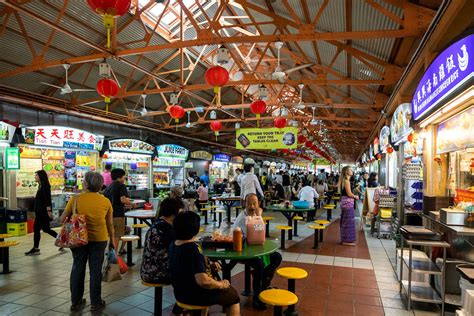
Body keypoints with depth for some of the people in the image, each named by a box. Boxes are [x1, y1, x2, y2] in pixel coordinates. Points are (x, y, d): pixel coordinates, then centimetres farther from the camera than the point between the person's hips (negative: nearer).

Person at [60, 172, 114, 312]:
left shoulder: (76, 199, -10)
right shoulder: (106, 201, -7)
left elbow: (63, 219, -4)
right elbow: (110, 224, 0)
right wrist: (112, 238, 14)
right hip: (99, 239, 0)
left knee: (77, 268, 16)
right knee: (95, 270, 10)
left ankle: (76, 301, 27)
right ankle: (95, 303, 20)